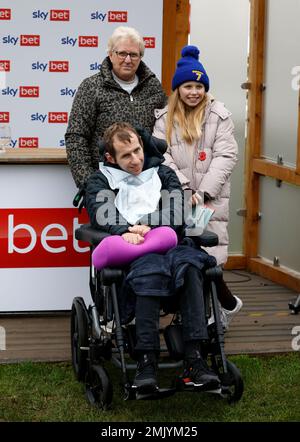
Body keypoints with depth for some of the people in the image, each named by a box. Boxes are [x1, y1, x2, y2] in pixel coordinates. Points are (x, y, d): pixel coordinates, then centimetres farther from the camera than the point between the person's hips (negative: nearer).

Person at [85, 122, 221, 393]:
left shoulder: (162, 173, 29)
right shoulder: (101, 180, 24)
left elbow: (177, 211, 11)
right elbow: (100, 213, 2)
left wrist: (147, 225, -9)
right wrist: (124, 232, -20)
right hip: (128, 250, -2)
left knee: (189, 262, -36)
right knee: (150, 269, -40)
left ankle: (195, 358, -43)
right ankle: (147, 361, -46)